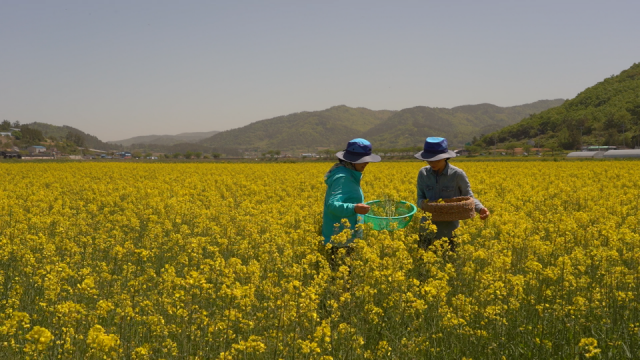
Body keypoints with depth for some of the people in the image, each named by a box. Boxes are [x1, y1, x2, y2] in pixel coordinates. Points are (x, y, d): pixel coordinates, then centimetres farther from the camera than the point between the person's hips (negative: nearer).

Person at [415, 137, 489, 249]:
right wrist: (423, 204, -19)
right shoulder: (423, 173, -1)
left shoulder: (458, 174, -10)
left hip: (449, 231, -3)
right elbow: (420, 198, 5)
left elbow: (469, 198, 1)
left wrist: (480, 208, -19)